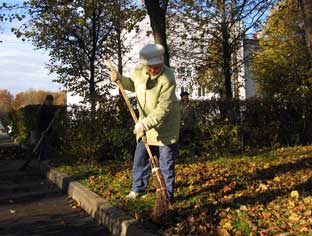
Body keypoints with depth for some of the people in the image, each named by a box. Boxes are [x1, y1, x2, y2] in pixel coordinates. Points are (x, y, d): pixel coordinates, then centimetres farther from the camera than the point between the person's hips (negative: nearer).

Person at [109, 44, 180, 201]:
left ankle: (167, 195, 16)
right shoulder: (139, 70, -6)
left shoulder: (167, 78, -27)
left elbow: (163, 109, -29)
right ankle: (138, 188, 31)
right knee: (140, 157, 13)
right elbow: (133, 85, 15)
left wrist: (145, 124, -35)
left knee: (166, 162, 1)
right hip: (145, 122, 6)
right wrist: (119, 79, -2)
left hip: (165, 124, -6)